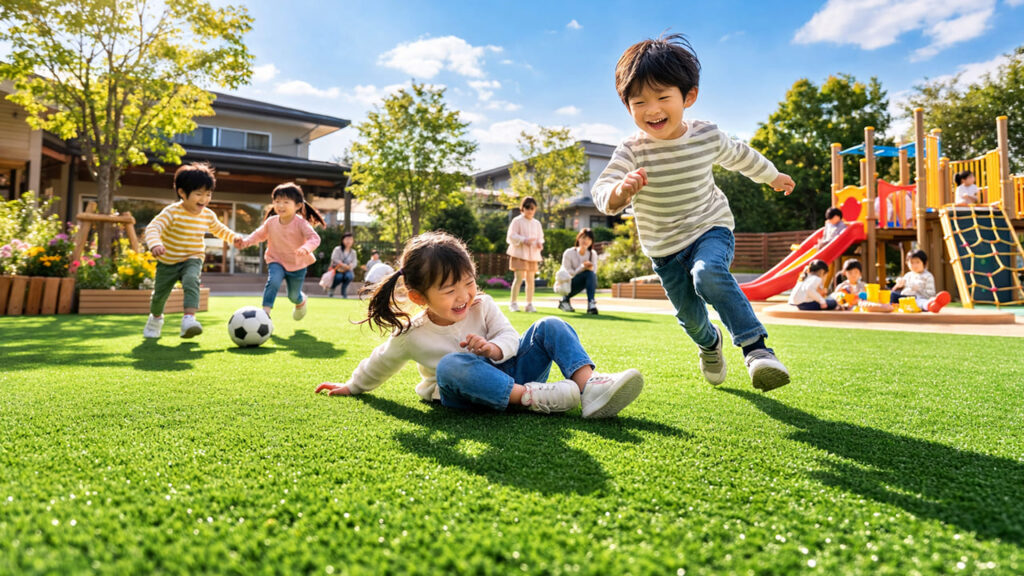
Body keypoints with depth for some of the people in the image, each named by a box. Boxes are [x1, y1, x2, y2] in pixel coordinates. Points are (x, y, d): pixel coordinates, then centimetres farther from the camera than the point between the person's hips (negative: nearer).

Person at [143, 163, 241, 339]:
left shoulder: (208, 215, -4)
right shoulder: (172, 212, -20)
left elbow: (220, 229, 15)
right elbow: (153, 228, -31)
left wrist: (234, 238, -1)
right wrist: (155, 244, -51)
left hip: (193, 259, 1)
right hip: (167, 261, -1)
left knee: (191, 281, -31)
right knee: (159, 294, 11)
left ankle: (189, 318, -39)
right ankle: (156, 318, 43)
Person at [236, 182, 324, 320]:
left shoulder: (301, 223, -19)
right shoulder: (271, 222, -7)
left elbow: (314, 238, -30)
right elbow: (259, 234, 9)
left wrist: (305, 248, -50)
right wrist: (245, 242, -7)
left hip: (298, 264, -1)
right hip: (276, 261, 2)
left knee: (293, 295, 13)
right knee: (273, 281, -30)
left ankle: (301, 301, 51)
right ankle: (265, 311, -25)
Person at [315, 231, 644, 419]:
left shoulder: (482, 306, -4)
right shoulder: (411, 336, -9)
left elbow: (509, 336, -3)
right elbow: (380, 364, 7)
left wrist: (493, 347, -26)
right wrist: (353, 387, 21)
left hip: (508, 374, 4)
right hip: (465, 396, -3)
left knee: (549, 327, -13)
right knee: (451, 364, -38)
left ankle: (590, 386, -34)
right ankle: (531, 398, -45)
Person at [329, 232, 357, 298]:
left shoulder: (353, 252, 9)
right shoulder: (337, 249, 0)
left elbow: (354, 263, -3)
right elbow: (334, 259, -14)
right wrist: (344, 265, -24)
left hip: (347, 271, 2)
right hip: (337, 271, -2)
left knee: (349, 276, -34)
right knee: (339, 277, -36)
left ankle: (343, 291, -8)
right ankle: (331, 289, -2)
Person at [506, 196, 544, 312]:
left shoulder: (537, 223, 14)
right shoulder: (517, 221, -1)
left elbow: (540, 237, 19)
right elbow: (511, 236, -7)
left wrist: (540, 243, -4)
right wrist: (524, 240, -20)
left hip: (533, 255, 5)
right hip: (520, 253, -5)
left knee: (530, 279, 6)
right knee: (519, 278, -12)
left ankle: (529, 304, 12)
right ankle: (513, 303, -5)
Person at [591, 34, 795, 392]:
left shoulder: (707, 136, -10)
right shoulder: (632, 150, -17)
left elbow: (740, 156, 11)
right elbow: (602, 190, -30)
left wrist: (772, 176, 28)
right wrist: (618, 191, -54)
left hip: (710, 229, -1)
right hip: (664, 248, 1)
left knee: (709, 274, -35)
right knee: (689, 315, 15)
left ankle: (756, 349, -30)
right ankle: (709, 343, 51)